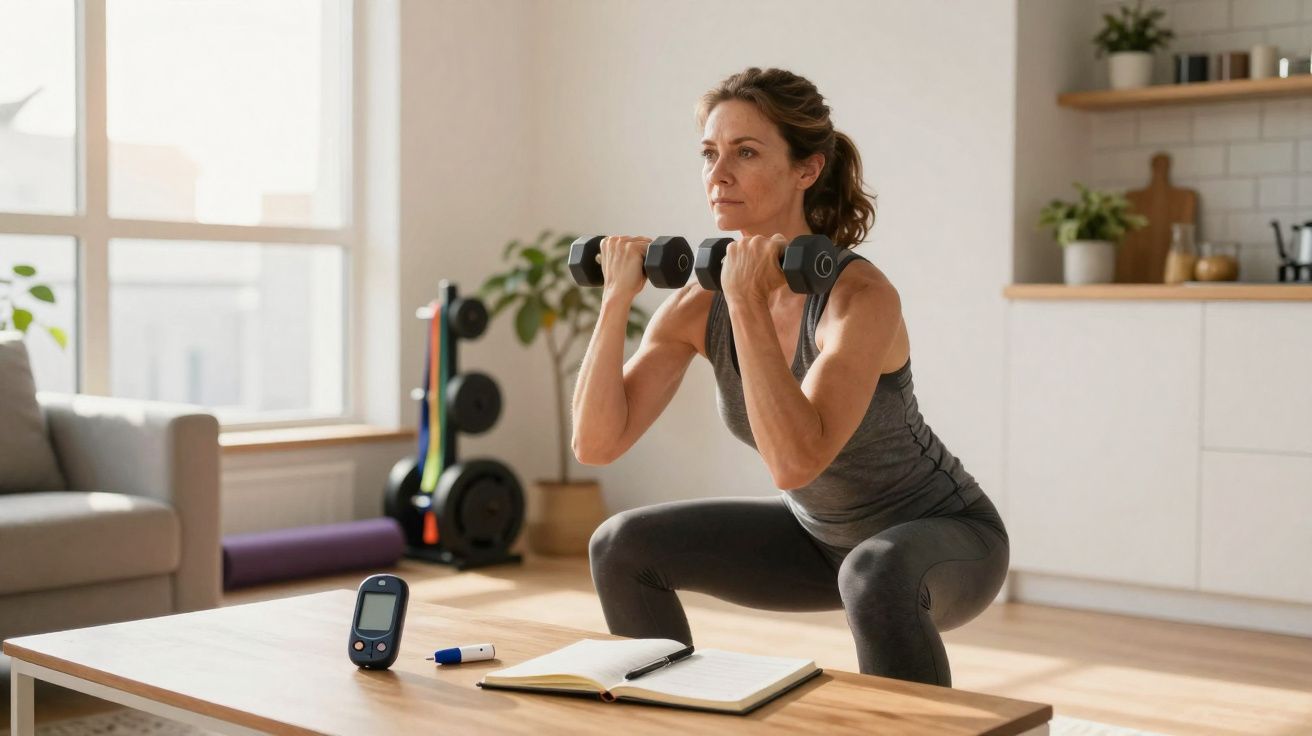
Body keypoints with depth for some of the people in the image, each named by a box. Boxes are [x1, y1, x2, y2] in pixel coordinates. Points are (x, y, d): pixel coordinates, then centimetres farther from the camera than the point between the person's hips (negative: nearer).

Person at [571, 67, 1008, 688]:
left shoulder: (860, 295, -29)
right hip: (822, 537, 7)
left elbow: (794, 462, -42)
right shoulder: (701, 302, -11)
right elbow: (597, 443, -16)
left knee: (873, 574, -40)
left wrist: (748, 303, -40)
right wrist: (617, 298, -23)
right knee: (623, 548, 0)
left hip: (947, 539, -6)